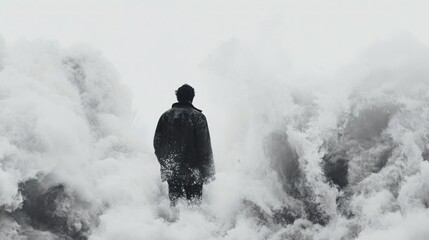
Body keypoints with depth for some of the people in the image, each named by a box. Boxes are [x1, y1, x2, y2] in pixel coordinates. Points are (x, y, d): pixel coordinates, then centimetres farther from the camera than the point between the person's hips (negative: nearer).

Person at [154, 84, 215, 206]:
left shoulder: (166, 116, 4)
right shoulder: (198, 117, -8)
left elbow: (157, 142, 8)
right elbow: (205, 147, -10)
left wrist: (164, 162, 18)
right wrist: (208, 172, -4)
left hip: (171, 170, 4)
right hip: (193, 172, -4)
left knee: (174, 201, 13)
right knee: (194, 202, 3)